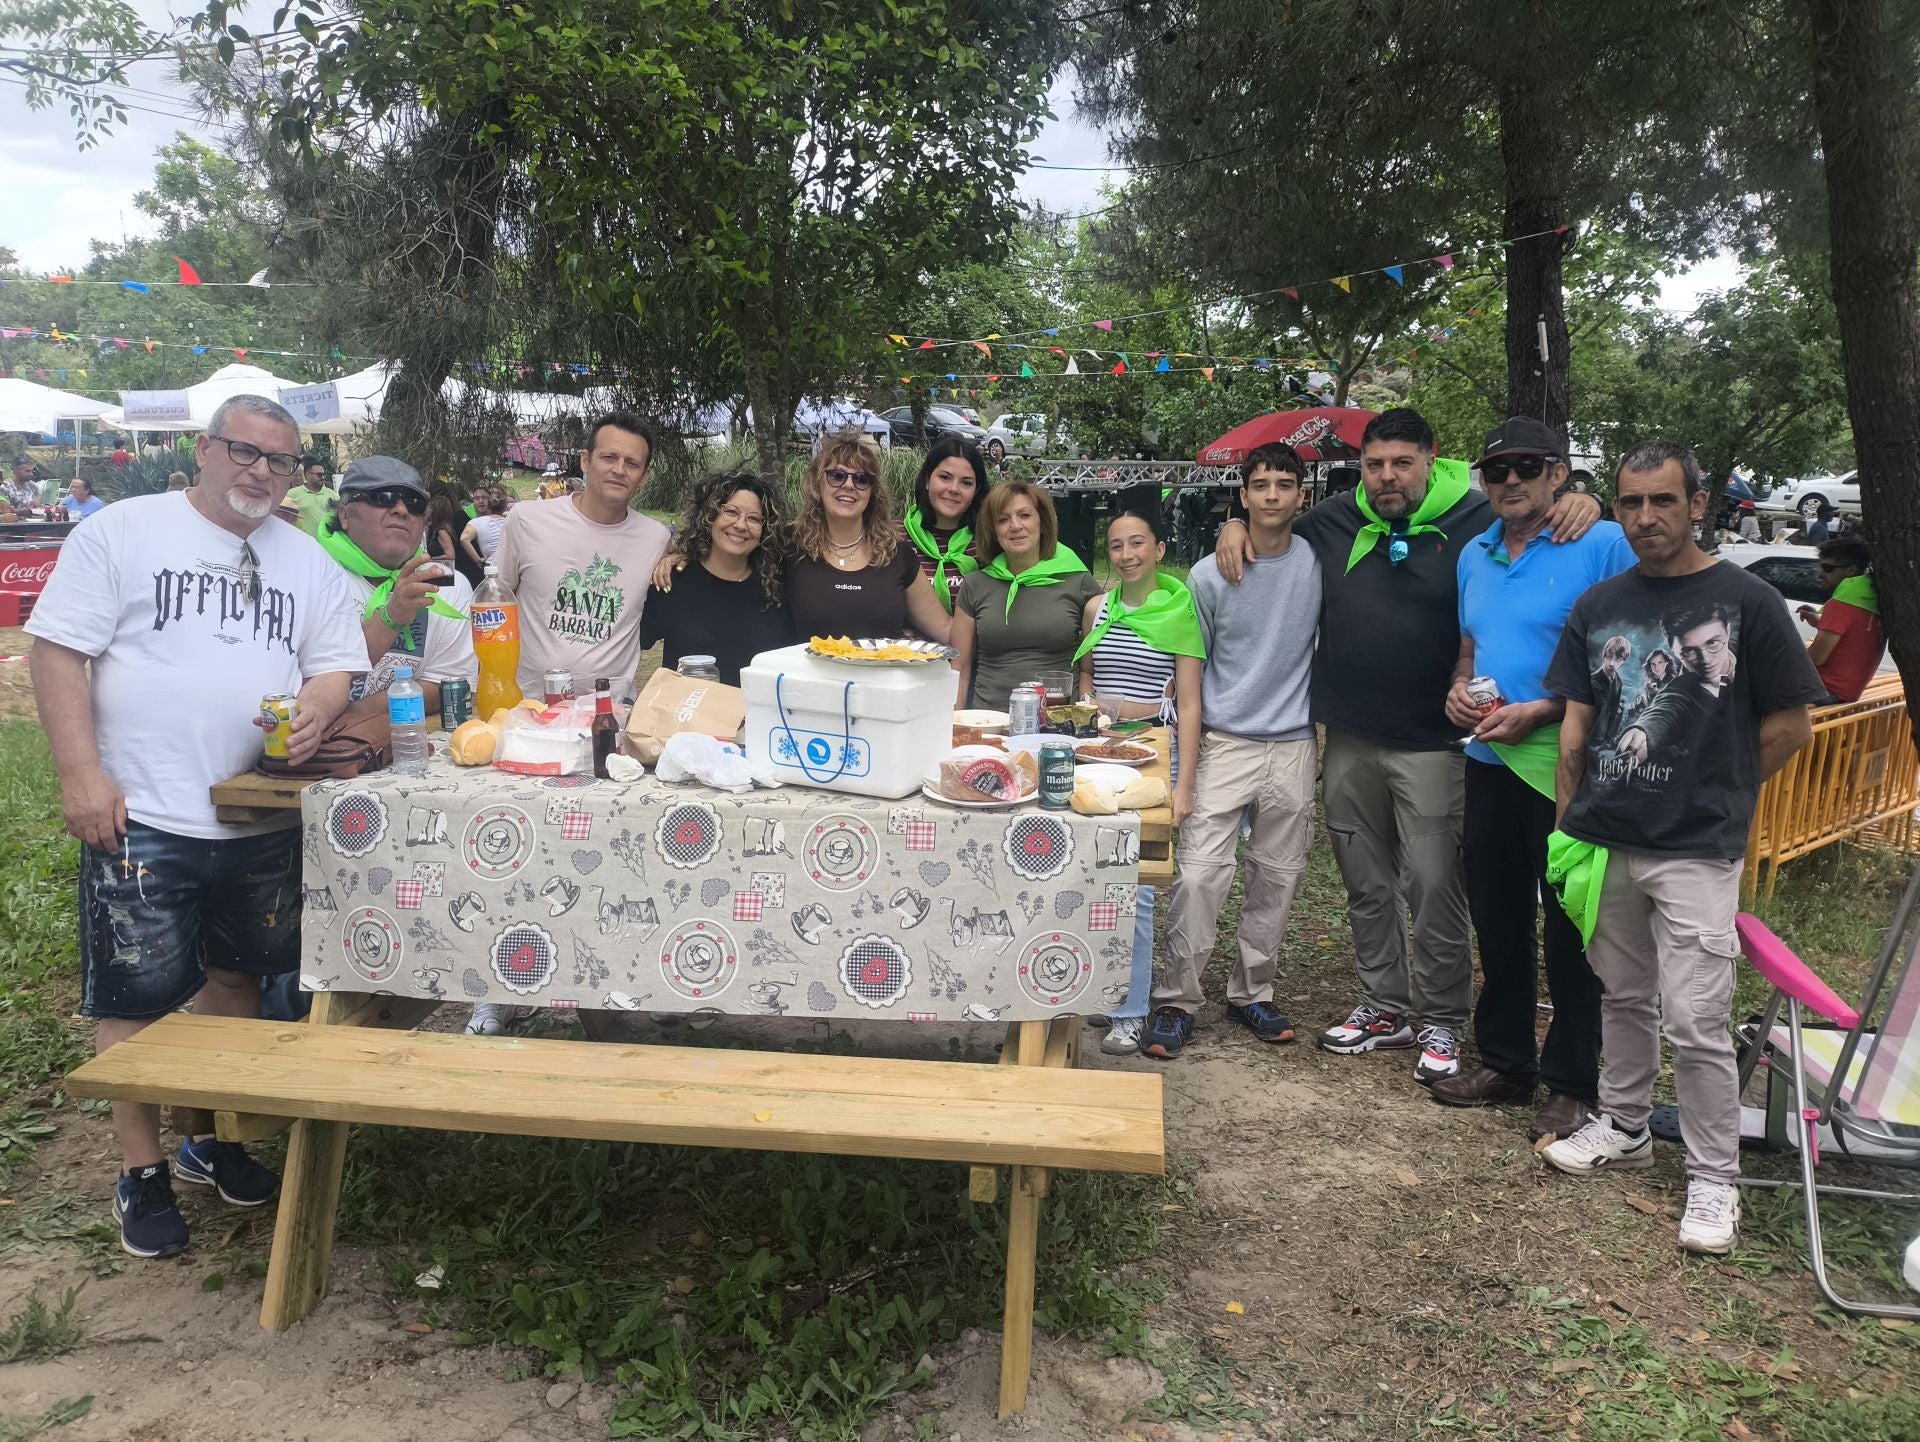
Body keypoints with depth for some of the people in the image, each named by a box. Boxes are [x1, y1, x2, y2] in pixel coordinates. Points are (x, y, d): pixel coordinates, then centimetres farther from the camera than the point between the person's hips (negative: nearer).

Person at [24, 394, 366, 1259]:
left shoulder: (310, 563, 10)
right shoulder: (123, 532, -1)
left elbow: (337, 667, 9)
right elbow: (57, 650, -5)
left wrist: (314, 713, -14)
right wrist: (81, 773, -13)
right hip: (140, 819, -4)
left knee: (236, 978, 15)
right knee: (137, 995, 3)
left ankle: (206, 1139, 34)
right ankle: (141, 1172, 20)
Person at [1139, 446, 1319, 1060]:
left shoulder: (1318, 565, 2)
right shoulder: (1210, 575, -3)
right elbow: (1190, 680, -1)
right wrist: (1183, 774, -5)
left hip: (1292, 747, 3)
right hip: (1224, 743, -2)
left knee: (1278, 880, 10)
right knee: (1199, 876, -9)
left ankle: (1251, 993, 26)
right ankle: (1176, 1002, 3)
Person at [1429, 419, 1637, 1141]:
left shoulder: (1604, 546, -10)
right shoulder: (1475, 555, 12)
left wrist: (1539, 712, -19)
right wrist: (1458, 689, 1)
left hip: (1567, 767, -7)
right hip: (1490, 763, 7)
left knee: (1570, 931, 4)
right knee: (1497, 921, 15)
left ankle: (1572, 1084, 18)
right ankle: (1505, 1060, 31)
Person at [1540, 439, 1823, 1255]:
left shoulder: (1745, 602, -5)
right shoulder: (1598, 607, 8)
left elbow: (1789, 726, -1)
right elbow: (1575, 727, 9)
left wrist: (1714, 791, 4)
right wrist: (1569, 828, 6)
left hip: (1697, 850, -4)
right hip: (1604, 842, 4)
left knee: (1696, 1023, -3)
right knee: (1623, 998, 18)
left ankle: (1714, 1180, 11)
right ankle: (1623, 1128, 34)